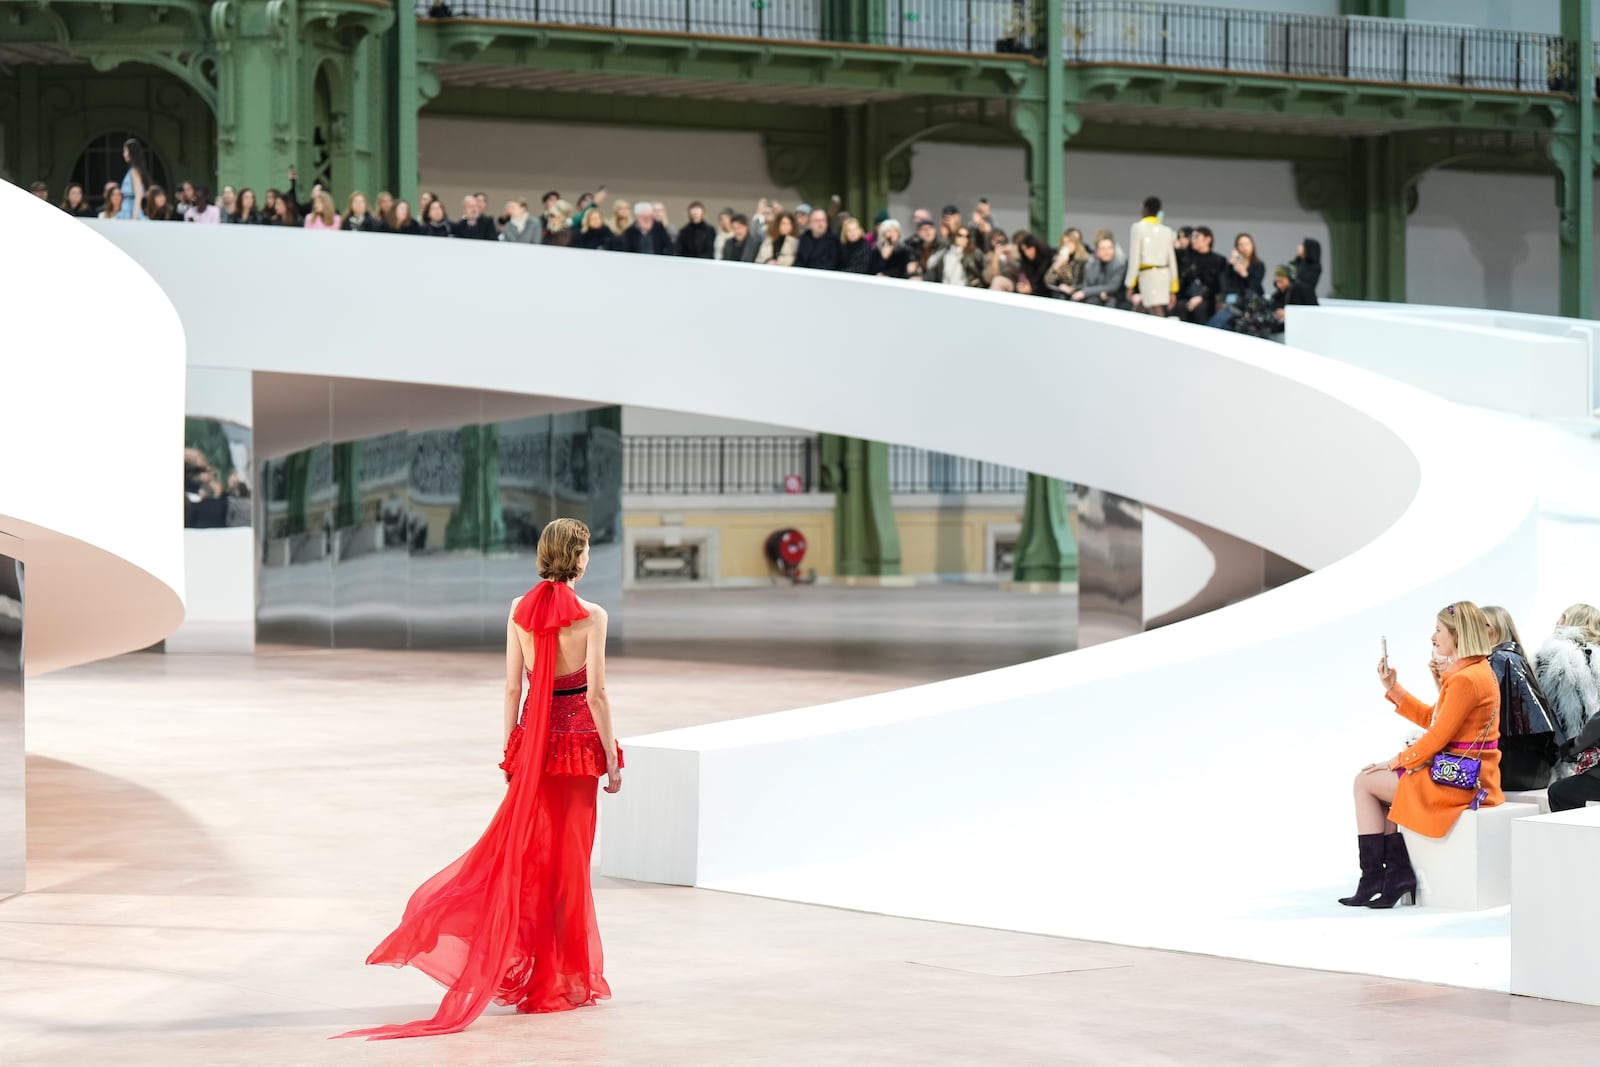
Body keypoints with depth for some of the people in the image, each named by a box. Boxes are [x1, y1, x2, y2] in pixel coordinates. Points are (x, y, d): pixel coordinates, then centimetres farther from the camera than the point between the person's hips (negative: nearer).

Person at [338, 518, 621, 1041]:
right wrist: (612, 757, -6)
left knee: (527, 845, 13)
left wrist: (511, 746, 10)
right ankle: (562, 977, 10)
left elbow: (512, 687, 2)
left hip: (533, 735, 4)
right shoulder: (591, 616, -12)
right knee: (569, 855, 4)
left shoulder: (520, 610, 0)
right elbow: (597, 692, -13)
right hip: (578, 739, -4)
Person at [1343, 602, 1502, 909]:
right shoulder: (1479, 671, 13)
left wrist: (1397, 762, -7)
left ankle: (1373, 876, 6)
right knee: (1374, 779, 19)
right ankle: (1397, 871, 8)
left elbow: (1438, 736, -20)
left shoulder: (1466, 679, -21)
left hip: (1457, 782, -11)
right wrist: (1393, 688, 13)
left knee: (1365, 782, 2)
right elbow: (1432, 719, 18)